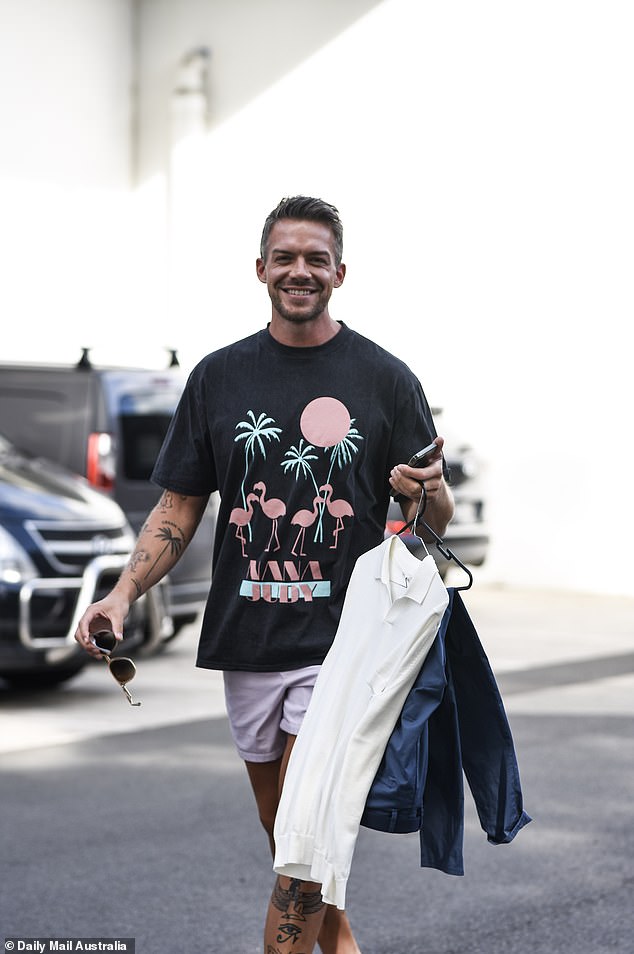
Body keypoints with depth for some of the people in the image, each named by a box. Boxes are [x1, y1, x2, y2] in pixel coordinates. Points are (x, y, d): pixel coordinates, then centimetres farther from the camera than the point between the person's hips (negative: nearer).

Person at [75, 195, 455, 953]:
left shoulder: (384, 378, 1)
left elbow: (436, 520, 3)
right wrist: (125, 592, -5)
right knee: (283, 833, 13)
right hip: (247, 637, 4)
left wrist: (424, 492, -21)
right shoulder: (220, 376, 8)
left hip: (342, 639, -3)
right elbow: (179, 506, 9)